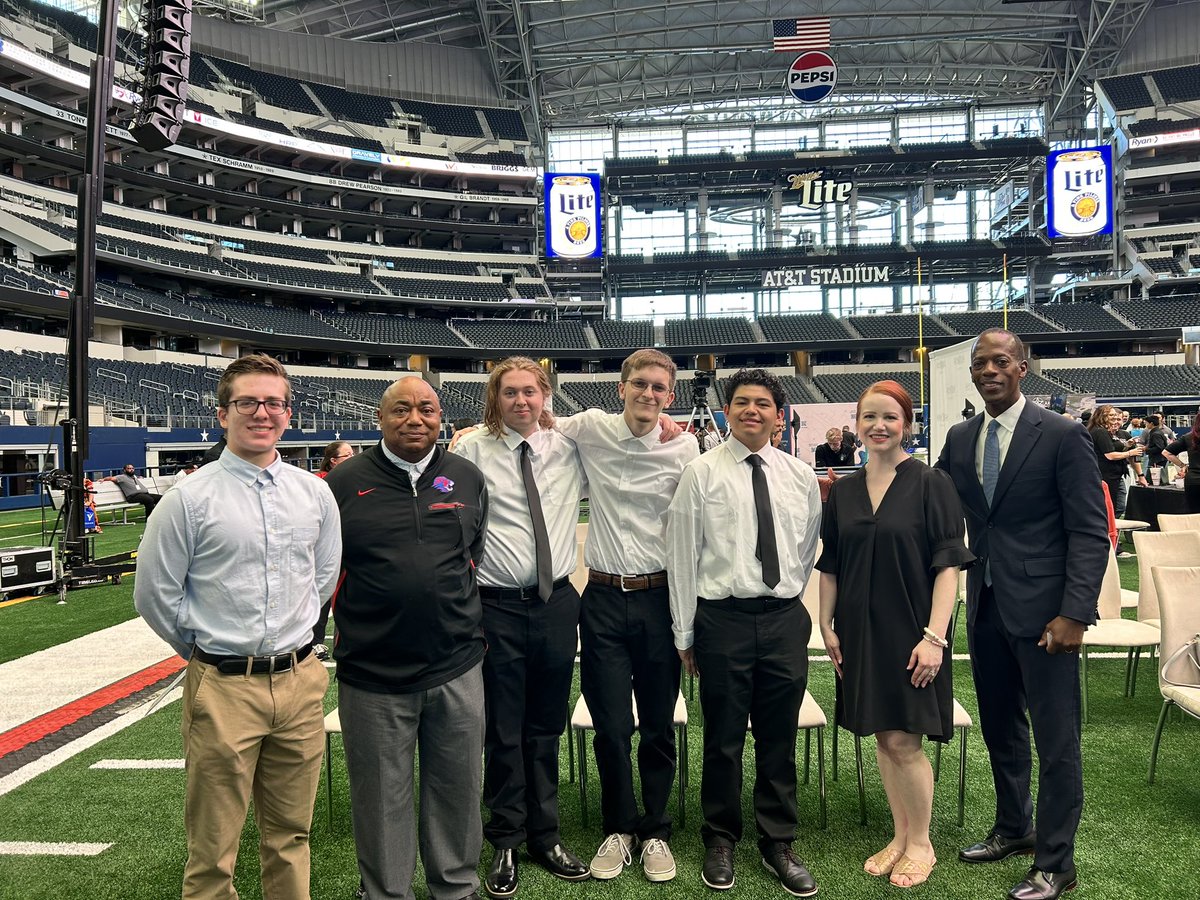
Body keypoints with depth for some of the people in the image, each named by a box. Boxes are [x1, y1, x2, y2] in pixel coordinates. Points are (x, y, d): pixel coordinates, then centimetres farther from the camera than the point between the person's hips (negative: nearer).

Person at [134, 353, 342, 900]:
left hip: (300, 680, 3)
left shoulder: (314, 493, 5)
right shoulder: (190, 499, -6)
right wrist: (202, 647, 5)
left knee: (291, 835, 16)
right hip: (224, 688, -3)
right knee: (213, 849, 8)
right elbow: (154, 594, 0)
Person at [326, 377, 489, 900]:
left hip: (458, 667, 2)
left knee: (458, 789, 15)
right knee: (381, 799, 13)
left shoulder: (468, 479, 5)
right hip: (372, 674, -2)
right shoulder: (345, 483, -2)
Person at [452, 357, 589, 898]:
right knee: (503, 731, 10)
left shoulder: (569, 448, 5)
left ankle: (545, 836, 34)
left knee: (547, 729, 16)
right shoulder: (472, 451, -5)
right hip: (497, 605, -2)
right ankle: (506, 842, 30)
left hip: (557, 603, 3)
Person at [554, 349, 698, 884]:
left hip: (660, 597, 0)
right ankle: (619, 829, 30)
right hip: (604, 598, 0)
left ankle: (655, 831, 32)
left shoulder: (683, 448, -2)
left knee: (659, 727, 12)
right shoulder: (589, 429, -1)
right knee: (610, 726, 8)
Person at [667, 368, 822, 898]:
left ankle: (779, 845, 31)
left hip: (785, 619, 3)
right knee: (723, 740, 8)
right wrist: (685, 634, -1)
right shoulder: (701, 474, -4)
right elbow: (682, 556, -2)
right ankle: (720, 842, 29)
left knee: (780, 740, 13)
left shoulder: (800, 476, 7)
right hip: (722, 618, -3)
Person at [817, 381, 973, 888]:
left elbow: (948, 566, -11)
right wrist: (827, 626, 5)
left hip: (909, 632, -4)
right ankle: (900, 836, 30)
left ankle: (921, 845, 22)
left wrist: (934, 636, -17)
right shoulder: (843, 492, 6)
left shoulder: (931, 485, -7)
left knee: (903, 740, -1)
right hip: (860, 632, 5)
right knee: (883, 738, 13)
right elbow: (830, 567, 11)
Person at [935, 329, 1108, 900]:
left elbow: (1090, 533, -11)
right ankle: (1013, 829, 38)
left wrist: (1074, 614, -18)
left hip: (1042, 610, -5)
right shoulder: (960, 439, 7)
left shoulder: (1062, 436, -9)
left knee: (1056, 740, 4)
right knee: (1000, 728, 19)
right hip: (985, 607, 6)